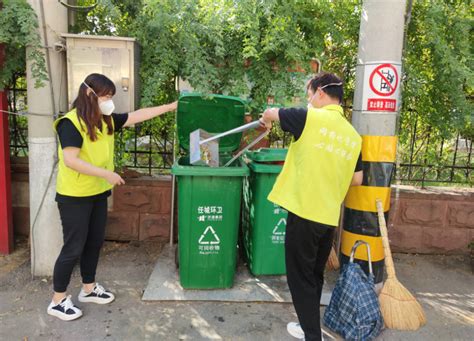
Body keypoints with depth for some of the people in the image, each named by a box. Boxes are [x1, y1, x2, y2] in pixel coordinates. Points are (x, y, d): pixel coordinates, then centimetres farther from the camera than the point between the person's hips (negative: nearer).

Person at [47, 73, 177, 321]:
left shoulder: (106, 120, 5)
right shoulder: (71, 123, -18)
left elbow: (136, 116, 8)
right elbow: (70, 161, -25)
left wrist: (170, 106, 7)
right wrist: (107, 174, -25)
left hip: (98, 194, 8)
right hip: (74, 197, -8)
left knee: (95, 242, 17)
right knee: (74, 248, 1)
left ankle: (89, 288, 35)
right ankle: (57, 301, 18)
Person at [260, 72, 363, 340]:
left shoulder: (310, 118, -11)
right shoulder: (353, 135, 6)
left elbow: (270, 113, 5)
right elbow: (357, 180, 12)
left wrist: (267, 120, 28)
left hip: (304, 212, -6)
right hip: (330, 216, 7)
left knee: (300, 277, 8)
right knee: (315, 275, 22)